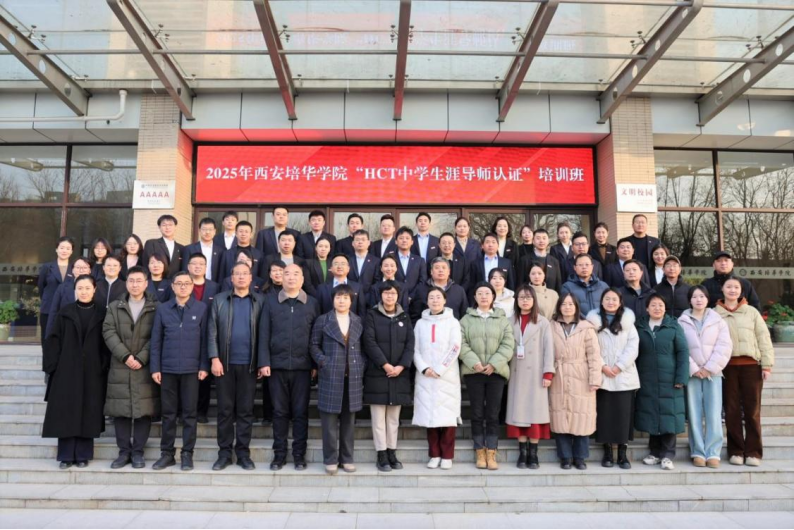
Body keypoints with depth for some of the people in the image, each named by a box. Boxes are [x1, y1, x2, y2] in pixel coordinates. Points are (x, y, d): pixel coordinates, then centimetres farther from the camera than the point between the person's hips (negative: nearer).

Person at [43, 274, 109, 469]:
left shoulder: (102, 314, 3)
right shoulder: (64, 313, 5)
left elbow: (107, 343, 2)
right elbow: (52, 340, 3)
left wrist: (104, 366, -7)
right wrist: (53, 366, -5)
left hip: (93, 373, 0)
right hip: (66, 372, 1)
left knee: (88, 413, 3)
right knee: (66, 412, 2)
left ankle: (83, 455, 12)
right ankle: (66, 455, 11)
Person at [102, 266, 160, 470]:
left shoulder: (156, 308, 3)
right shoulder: (114, 307, 12)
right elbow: (109, 333, 1)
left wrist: (141, 358, -13)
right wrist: (125, 355, -12)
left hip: (145, 368, -2)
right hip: (120, 367, 2)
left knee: (144, 410, -1)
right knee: (120, 410, 4)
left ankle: (138, 452, 10)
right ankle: (124, 451, 15)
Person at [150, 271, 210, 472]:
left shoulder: (201, 308, 2)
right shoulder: (162, 309, 5)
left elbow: (204, 339, 1)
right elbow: (156, 340, 5)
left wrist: (204, 366, -5)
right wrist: (155, 368, -1)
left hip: (191, 369, -1)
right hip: (167, 368, 1)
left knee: (189, 413, 4)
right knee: (168, 413, 8)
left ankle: (187, 454, 13)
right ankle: (167, 453, 19)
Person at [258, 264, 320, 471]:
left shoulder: (312, 303, 5)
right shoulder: (270, 302, 5)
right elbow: (264, 334, 2)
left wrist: (316, 364, 1)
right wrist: (264, 362, -5)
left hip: (302, 366, 0)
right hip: (277, 365, 0)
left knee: (301, 412, 5)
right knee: (279, 411, 8)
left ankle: (299, 455, 14)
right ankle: (279, 454, 17)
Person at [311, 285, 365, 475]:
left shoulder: (359, 322, 10)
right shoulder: (323, 321, 4)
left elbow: (364, 347, 13)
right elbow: (314, 345, 6)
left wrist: (362, 364, 0)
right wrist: (323, 362, -6)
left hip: (353, 377, 2)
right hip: (331, 376, -2)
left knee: (349, 419, 8)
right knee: (330, 419, 0)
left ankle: (347, 458, 18)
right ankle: (331, 459, 11)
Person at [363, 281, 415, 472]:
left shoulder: (404, 317, 11)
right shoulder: (372, 315, 1)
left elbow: (410, 344, 3)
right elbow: (369, 342, -8)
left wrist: (401, 366, -11)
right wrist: (385, 365, -15)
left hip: (399, 374, 3)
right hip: (377, 373, -3)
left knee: (394, 418, 9)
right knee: (379, 417, 0)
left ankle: (392, 452, 16)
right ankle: (381, 455, 6)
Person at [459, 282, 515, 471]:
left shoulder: (503, 320, 9)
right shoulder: (466, 319, 8)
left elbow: (508, 345, 0)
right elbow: (462, 344, -1)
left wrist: (494, 364, -12)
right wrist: (474, 362, -15)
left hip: (496, 371, 0)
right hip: (473, 371, 0)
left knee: (493, 414, 2)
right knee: (477, 413, 3)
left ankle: (491, 454, 7)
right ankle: (480, 453, 11)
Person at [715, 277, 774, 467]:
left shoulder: (752, 312, 9)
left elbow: (764, 338, 6)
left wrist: (767, 365, -1)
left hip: (751, 365, 1)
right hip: (727, 366, 0)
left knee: (752, 411, 1)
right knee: (732, 410, 4)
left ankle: (753, 452, 10)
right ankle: (736, 451, 13)